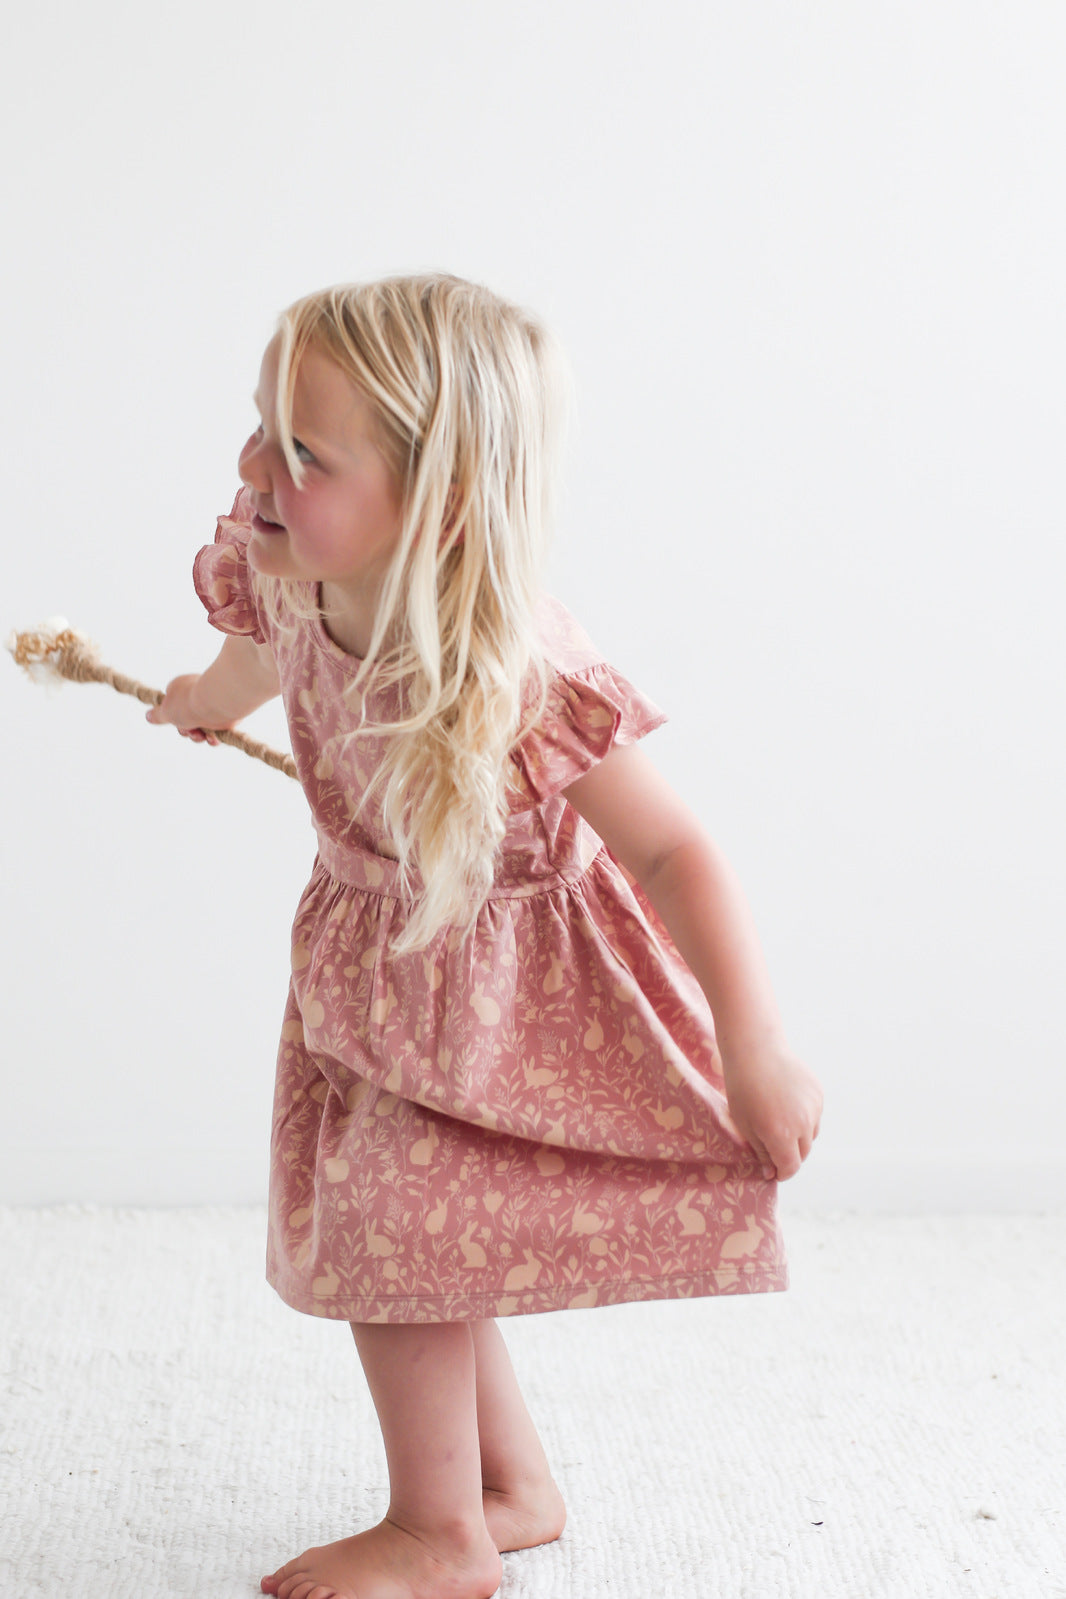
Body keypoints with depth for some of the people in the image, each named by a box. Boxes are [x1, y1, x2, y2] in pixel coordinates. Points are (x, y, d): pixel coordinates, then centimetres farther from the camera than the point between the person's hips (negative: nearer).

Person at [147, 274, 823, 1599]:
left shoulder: (516, 679, -38)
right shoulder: (291, 570, -18)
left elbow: (673, 851, -31)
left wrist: (755, 1056, -31)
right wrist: (213, 696, 33)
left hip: (494, 971, -8)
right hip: (376, 952, 8)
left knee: (388, 1219, -8)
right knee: (387, 1219, 15)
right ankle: (514, 1487, 34)